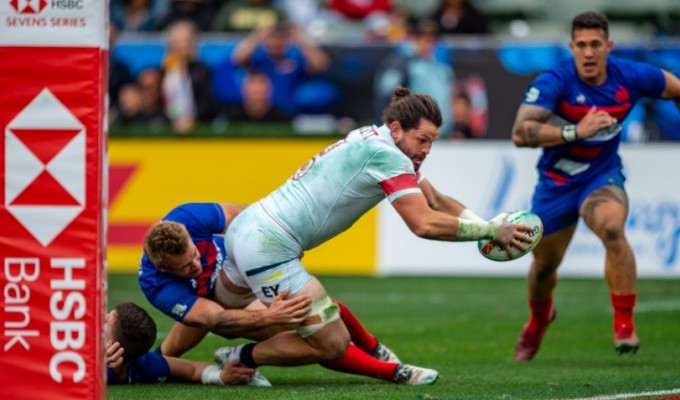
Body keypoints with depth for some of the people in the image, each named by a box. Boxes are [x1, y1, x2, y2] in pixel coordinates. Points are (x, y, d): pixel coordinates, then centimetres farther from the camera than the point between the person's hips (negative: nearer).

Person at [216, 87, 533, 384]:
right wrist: (491, 231, -16)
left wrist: (491, 228, 2)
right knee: (331, 345, -6)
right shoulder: (385, 156, -18)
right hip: (269, 246, -10)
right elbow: (423, 224, -23)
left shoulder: (372, 141, 12)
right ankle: (237, 361, 3)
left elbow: (434, 201, 15)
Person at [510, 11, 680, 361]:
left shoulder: (629, 76, -15)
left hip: (602, 177, 0)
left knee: (612, 228, -34)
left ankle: (624, 325, -25)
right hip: (556, 183, 0)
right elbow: (520, 132, -36)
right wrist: (575, 132, -46)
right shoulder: (555, 80, -24)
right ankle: (539, 317, 53)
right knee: (544, 264, 16)